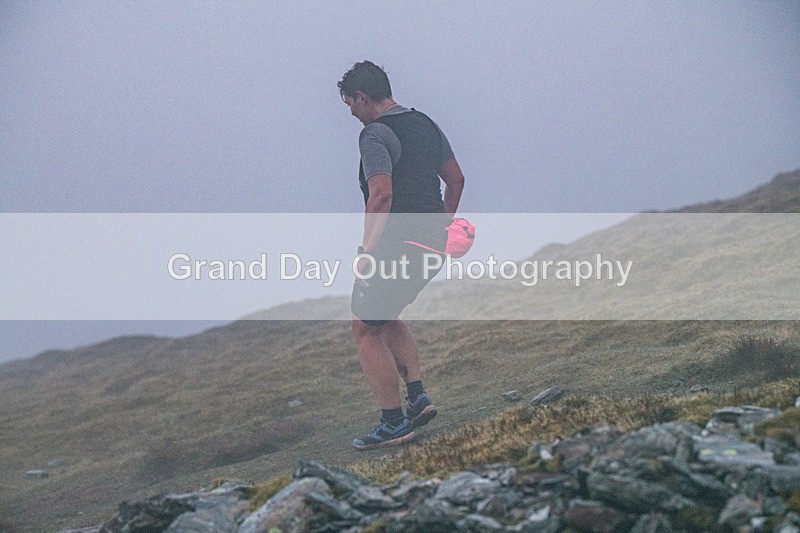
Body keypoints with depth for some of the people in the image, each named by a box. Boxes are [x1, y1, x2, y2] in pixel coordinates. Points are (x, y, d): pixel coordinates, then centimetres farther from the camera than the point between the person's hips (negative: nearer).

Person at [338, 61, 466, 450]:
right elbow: (456, 179, 20)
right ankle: (418, 396, 15)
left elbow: (381, 196, -24)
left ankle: (393, 425, 2)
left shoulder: (375, 135, -13)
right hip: (432, 245, 9)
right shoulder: (425, 124, 14)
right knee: (385, 316, 26)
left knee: (365, 328, 3)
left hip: (398, 245, -9)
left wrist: (367, 252, -20)